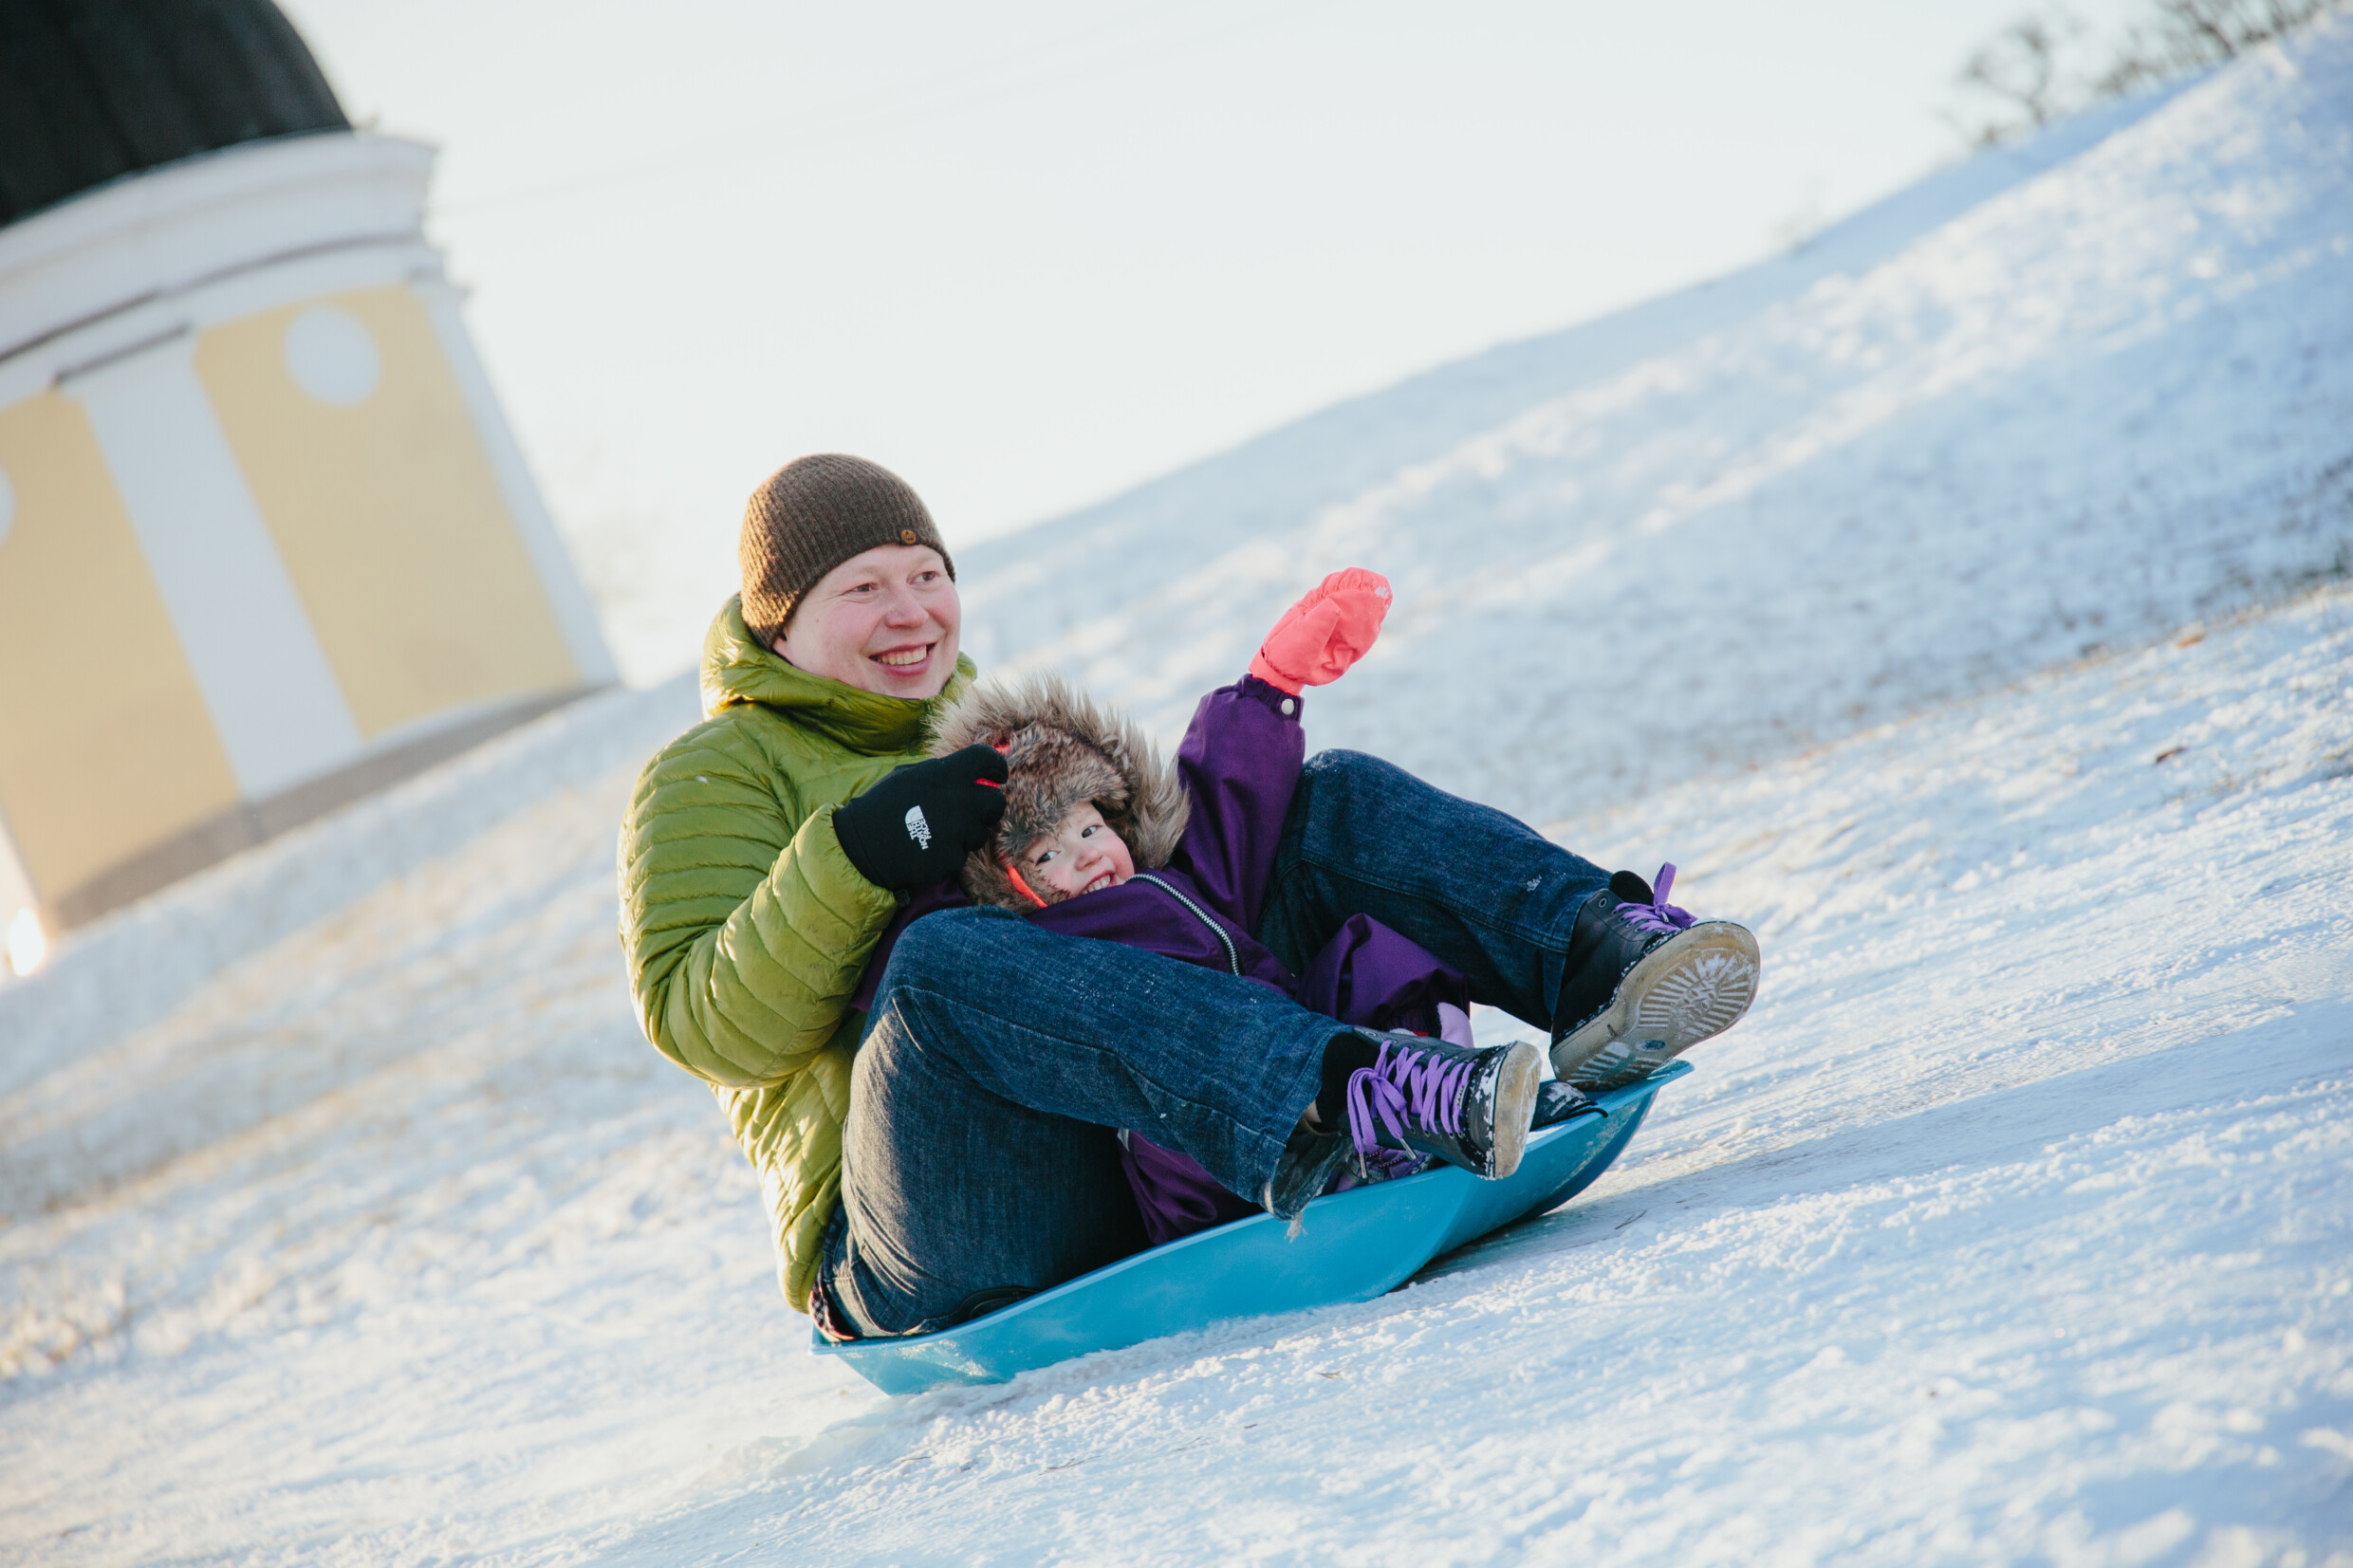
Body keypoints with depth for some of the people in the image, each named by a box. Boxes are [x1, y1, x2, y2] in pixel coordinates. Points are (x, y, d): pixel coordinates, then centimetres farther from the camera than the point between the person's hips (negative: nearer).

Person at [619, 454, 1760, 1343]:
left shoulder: (980, 741, 30)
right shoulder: (712, 776, 11)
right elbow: (708, 1027, -6)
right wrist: (860, 852, -19)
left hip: (1142, 1180, 6)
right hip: (919, 1262, -6)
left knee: (1334, 799, -5)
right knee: (946, 955, -39)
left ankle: (1596, 958, -32)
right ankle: (1331, 1120, -57)